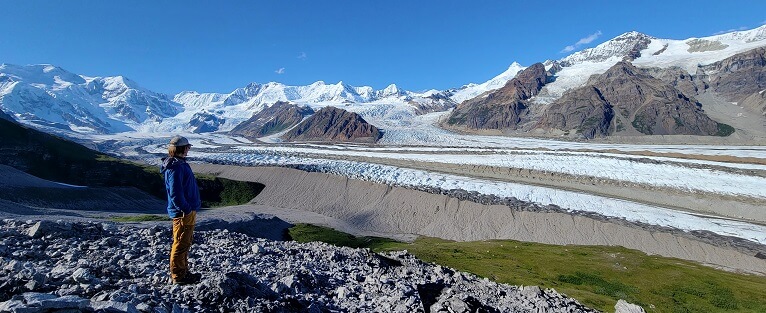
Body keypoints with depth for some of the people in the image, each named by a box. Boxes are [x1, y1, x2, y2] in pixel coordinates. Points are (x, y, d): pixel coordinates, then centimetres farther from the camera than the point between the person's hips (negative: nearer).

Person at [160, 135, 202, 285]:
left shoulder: (180, 164, 11)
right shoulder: (175, 167, -21)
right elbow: (175, 193, -26)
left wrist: (194, 204, 19)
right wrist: (186, 209, -19)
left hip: (188, 211, 10)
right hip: (183, 213, -10)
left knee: (185, 243, 20)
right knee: (181, 245, 2)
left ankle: (183, 272, 32)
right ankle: (178, 276, 15)